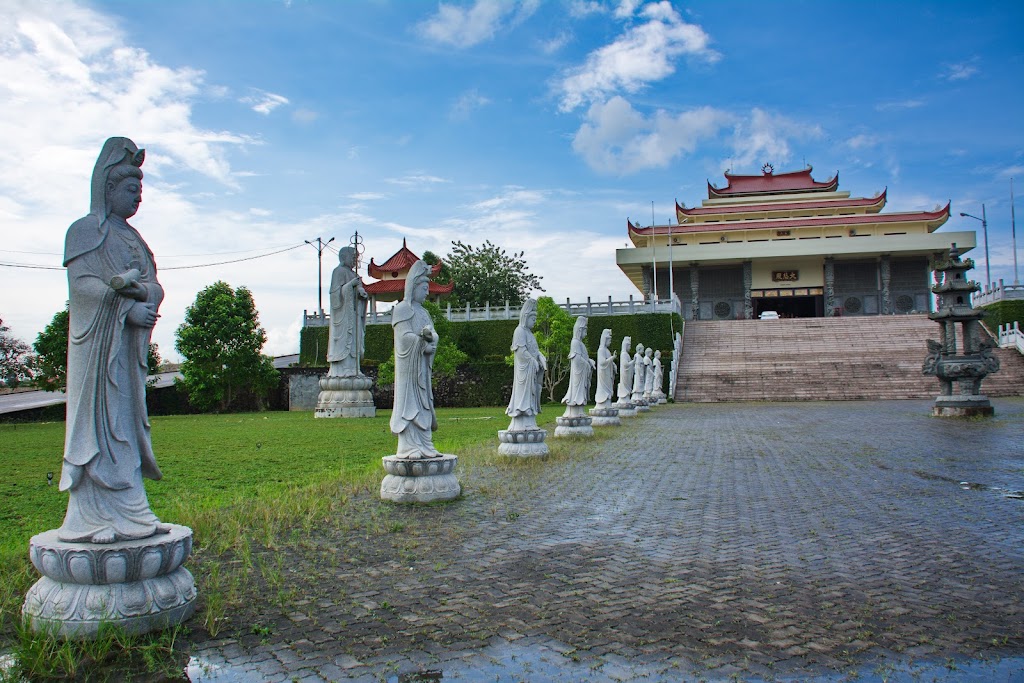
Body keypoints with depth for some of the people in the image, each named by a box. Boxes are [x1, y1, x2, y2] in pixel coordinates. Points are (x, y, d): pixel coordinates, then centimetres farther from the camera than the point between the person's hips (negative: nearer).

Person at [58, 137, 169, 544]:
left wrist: (139, 289, -12)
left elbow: (156, 288, 9)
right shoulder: (85, 230, -1)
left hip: (130, 349, 7)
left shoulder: (133, 238, 20)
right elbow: (80, 283, -13)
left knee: (126, 423, 6)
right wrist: (128, 308, -20)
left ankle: (126, 514, 10)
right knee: (100, 420, -7)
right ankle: (95, 519, -3)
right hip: (99, 346, -7)